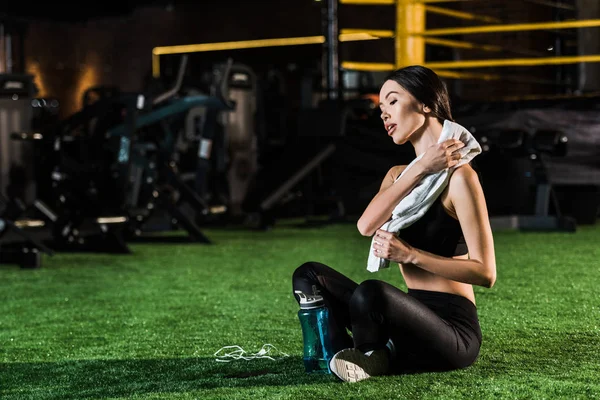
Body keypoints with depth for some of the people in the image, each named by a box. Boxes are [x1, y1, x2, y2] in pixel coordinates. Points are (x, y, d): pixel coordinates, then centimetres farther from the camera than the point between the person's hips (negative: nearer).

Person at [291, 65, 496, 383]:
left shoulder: (459, 177, -11)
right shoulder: (398, 175, 14)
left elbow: (485, 273, -16)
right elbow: (366, 225, -10)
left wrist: (410, 254, -21)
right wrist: (420, 169, -15)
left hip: (454, 329, -8)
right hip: (414, 316, 8)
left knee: (370, 292, -35)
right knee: (309, 275, 1)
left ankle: (372, 357, -5)